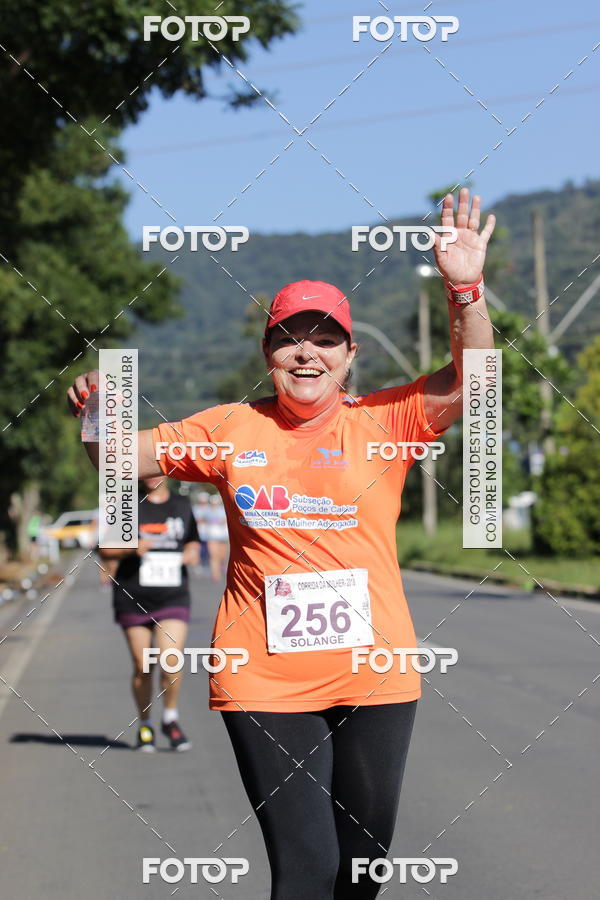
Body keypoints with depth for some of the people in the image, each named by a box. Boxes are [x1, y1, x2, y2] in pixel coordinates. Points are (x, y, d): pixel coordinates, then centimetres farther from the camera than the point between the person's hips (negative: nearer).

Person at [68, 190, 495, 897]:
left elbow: (469, 382, -8)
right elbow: (122, 459, 14)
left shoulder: (384, 422, 3)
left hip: (373, 675, 1)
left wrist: (464, 290, -22)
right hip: (264, 680, -1)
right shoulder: (231, 429, 7)